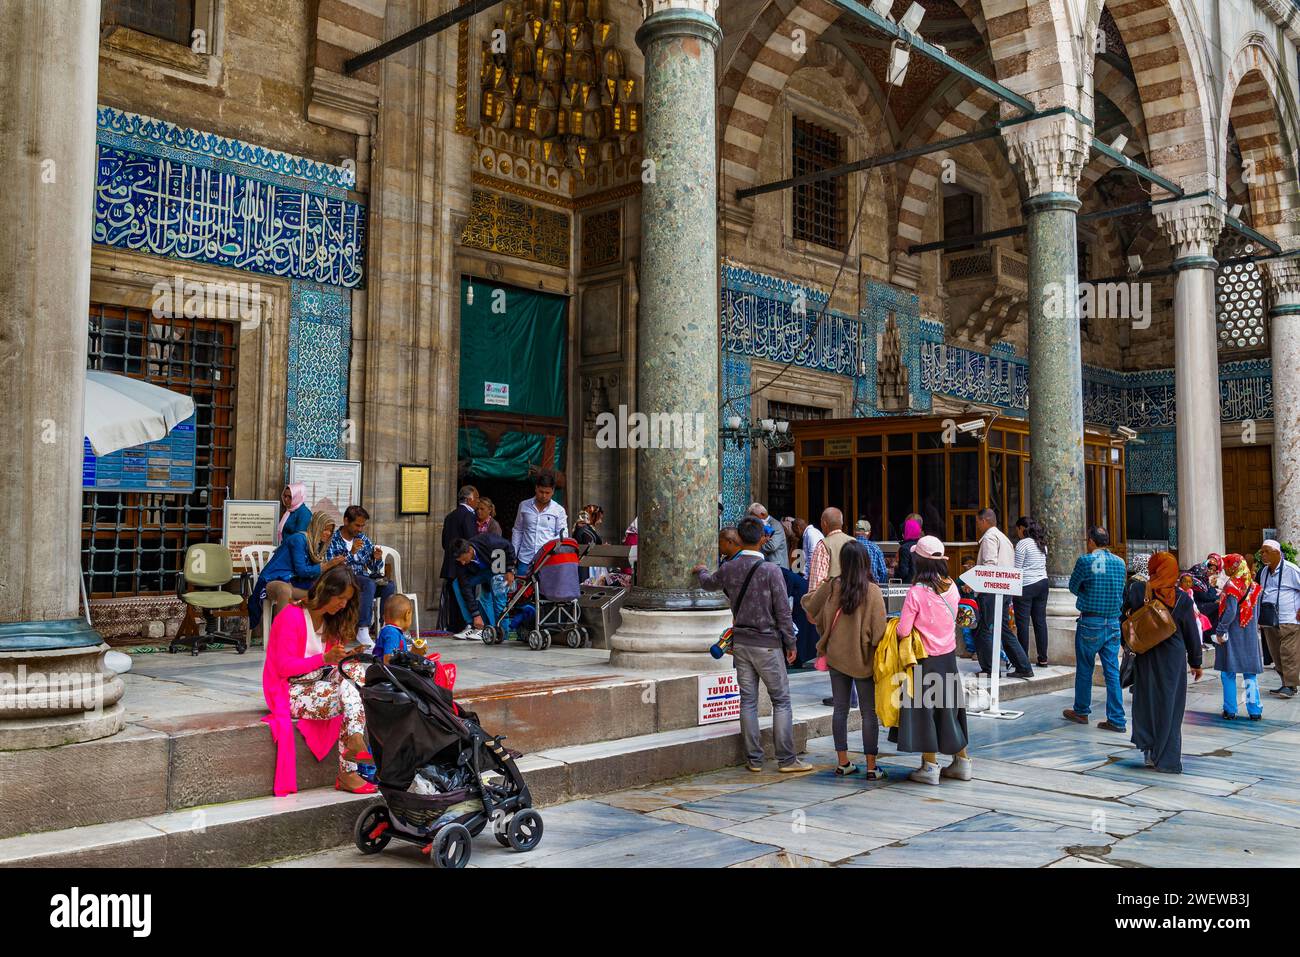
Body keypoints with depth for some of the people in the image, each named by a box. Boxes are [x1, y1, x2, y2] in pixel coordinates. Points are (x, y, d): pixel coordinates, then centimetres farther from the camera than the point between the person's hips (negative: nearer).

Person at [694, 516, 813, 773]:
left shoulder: (729, 569, 1)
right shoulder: (770, 570, -14)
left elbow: (708, 583, 23)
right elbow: (782, 610, -11)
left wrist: (702, 571, 47)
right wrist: (790, 643, -1)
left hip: (740, 642, 5)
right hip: (767, 643, -5)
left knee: (748, 700, 9)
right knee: (781, 701, 4)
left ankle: (753, 759, 13)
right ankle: (786, 759, 4)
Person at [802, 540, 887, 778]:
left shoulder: (831, 587, -6)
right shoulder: (873, 591, -15)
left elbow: (810, 608, 9)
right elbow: (879, 629, -14)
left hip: (836, 657, 3)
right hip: (863, 659, -3)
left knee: (840, 709, 13)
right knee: (869, 712, 6)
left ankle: (842, 762, 19)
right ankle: (871, 767, 9)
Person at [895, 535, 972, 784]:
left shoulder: (916, 592, -20)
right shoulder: (951, 587, -3)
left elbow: (903, 631, -18)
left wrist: (900, 624, 3)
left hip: (925, 659, -5)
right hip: (949, 655, 5)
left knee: (924, 708, 6)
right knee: (949, 708, 17)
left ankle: (931, 766, 10)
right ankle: (962, 762, 25)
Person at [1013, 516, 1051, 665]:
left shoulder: (1022, 543, -12)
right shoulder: (1042, 543, 11)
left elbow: (1016, 569, -12)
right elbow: (1044, 565, 17)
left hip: (1026, 586, -7)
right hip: (1042, 583, 7)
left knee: (1023, 623, -2)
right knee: (1040, 621, 9)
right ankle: (1043, 658, 12)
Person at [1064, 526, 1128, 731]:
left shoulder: (1085, 561, -11)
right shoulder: (1120, 562, 5)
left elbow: (1073, 587, 0)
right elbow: (1120, 590, 16)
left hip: (1090, 622, -4)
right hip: (1114, 622, 4)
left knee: (1084, 669, 10)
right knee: (1112, 671, 5)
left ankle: (1081, 712, 23)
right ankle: (1116, 720, 4)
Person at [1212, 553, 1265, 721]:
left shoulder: (1232, 586, -13)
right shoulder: (1254, 586, 6)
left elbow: (1230, 612, -20)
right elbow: (1257, 612, 12)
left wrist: (1220, 631, -13)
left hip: (1232, 634, -6)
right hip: (1250, 635, 6)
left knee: (1228, 674, 3)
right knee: (1250, 674, 10)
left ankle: (1230, 711, 4)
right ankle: (1255, 710, 10)